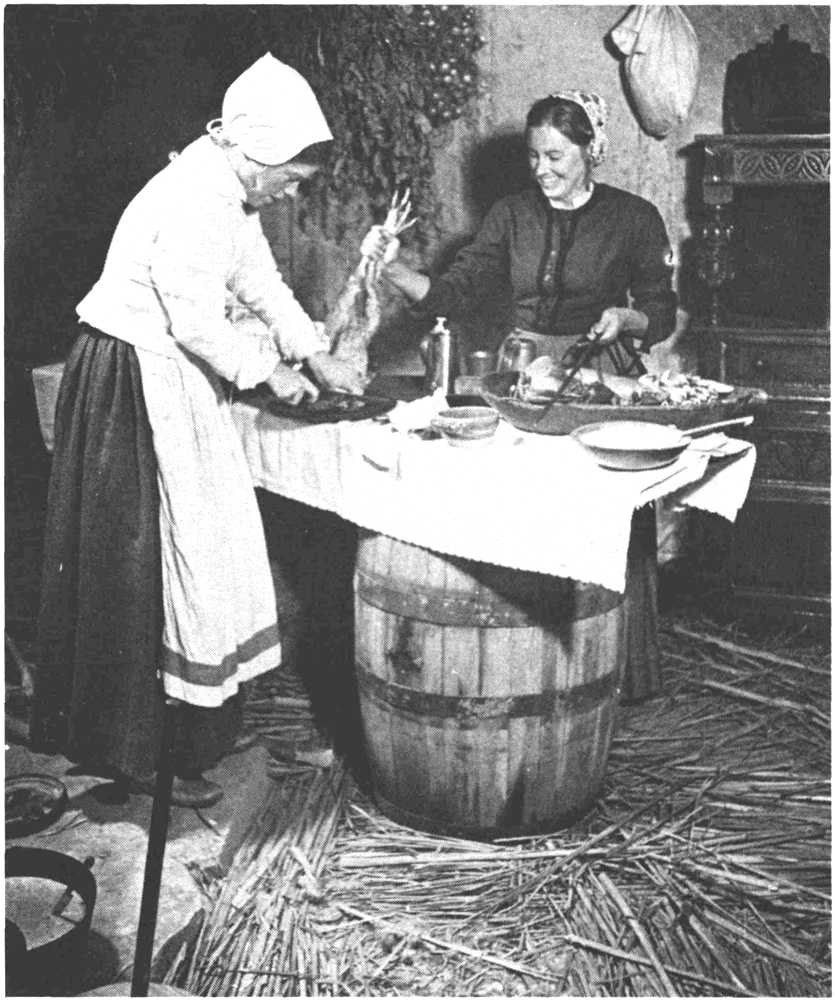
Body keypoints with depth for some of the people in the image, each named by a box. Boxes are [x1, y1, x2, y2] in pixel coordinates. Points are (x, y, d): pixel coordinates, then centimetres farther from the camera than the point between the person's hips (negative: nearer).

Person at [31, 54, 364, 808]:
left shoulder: (233, 195, 9)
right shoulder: (191, 201, -23)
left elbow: (262, 284, 17)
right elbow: (195, 322, -24)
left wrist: (318, 356, 10)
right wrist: (268, 373, -11)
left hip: (180, 384, 10)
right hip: (131, 384, -10)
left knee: (201, 546, 14)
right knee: (140, 563, -2)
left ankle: (199, 726, 28)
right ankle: (141, 752, 12)